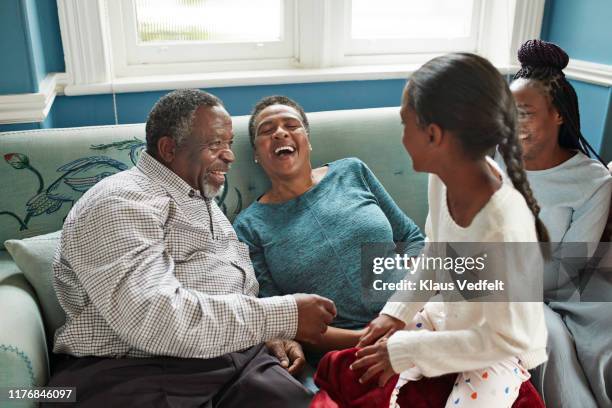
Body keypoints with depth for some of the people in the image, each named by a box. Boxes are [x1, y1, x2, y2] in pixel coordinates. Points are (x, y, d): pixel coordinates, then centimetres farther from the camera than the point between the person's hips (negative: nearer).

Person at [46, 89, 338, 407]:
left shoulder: (202, 202, 20)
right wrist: (283, 316, -19)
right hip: (141, 372, -6)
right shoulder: (119, 203, -11)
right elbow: (153, 318, -25)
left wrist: (273, 333, 5)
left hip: (237, 361, 6)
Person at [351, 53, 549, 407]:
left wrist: (406, 350, -22)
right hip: (447, 318, 6)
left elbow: (508, 339, -26)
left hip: (500, 349, -5)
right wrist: (396, 310, -5)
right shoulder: (446, 175, -18)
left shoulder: (505, 228, -38)